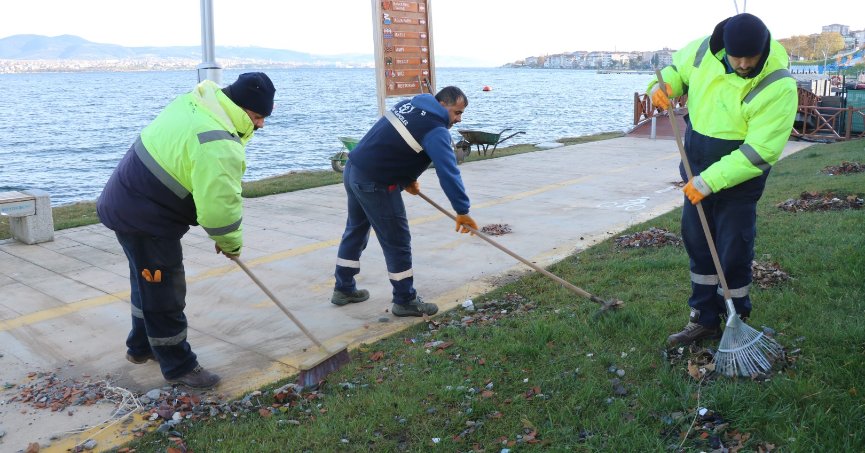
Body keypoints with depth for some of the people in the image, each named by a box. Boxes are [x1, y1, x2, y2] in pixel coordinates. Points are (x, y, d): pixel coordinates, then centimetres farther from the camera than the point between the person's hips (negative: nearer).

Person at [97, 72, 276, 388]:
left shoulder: (194, 102, 1)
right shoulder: (220, 146, -29)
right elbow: (220, 207, -25)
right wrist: (231, 243, -6)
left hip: (125, 203, 10)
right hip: (146, 219, -10)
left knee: (148, 282, 25)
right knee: (165, 293, 2)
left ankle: (141, 346, 42)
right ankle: (179, 367, 16)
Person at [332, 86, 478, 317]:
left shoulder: (411, 104, 12)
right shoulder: (435, 130, -15)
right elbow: (449, 172, -23)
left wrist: (406, 178, 13)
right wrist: (462, 211, -21)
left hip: (353, 170, 10)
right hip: (374, 183, -9)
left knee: (356, 230, 22)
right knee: (397, 241, 1)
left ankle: (344, 289, 34)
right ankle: (405, 301, 13)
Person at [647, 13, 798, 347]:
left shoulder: (779, 86, -23)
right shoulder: (704, 51, -8)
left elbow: (760, 152, -25)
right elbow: (676, 68, 13)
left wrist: (711, 181, -27)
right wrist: (663, 84, -11)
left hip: (739, 179, -6)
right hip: (698, 174, 6)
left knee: (734, 256, 0)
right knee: (697, 246, 13)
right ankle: (704, 320, 28)